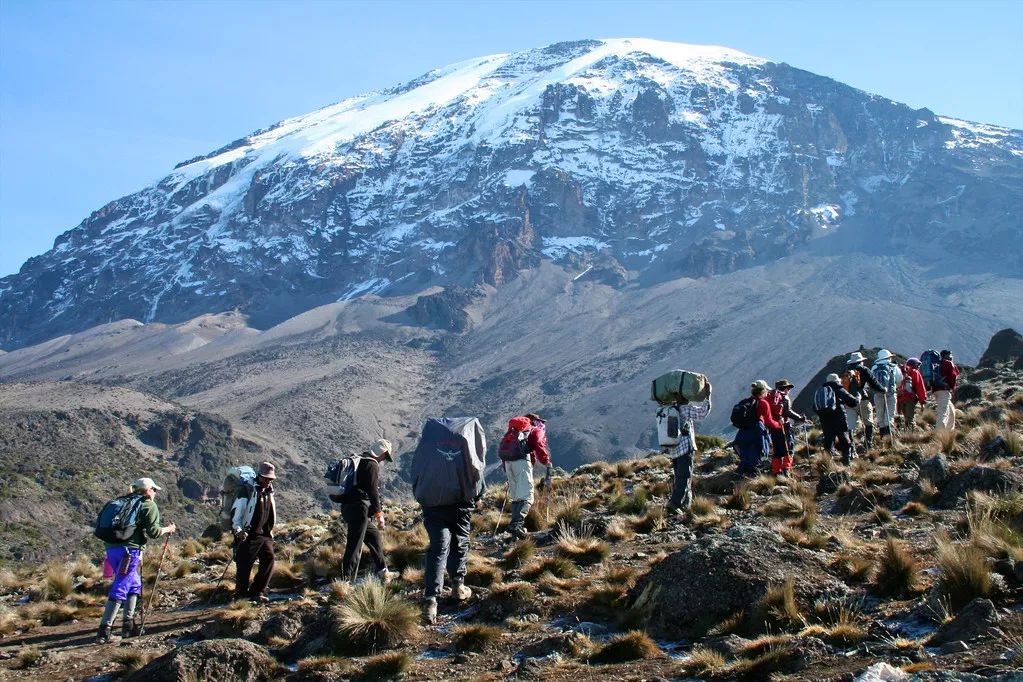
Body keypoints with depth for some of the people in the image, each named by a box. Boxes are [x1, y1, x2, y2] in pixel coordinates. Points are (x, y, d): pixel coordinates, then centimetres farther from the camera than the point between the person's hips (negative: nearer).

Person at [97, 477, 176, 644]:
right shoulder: (149, 506, 2)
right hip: (129, 549, -8)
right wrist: (168, 530, 11)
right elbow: (153, 532, -6)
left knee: (134, 585, 20)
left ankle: (128, 625, 18)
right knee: (120, 590, -8)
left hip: (112, 547, 8)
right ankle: (104, 631, -12)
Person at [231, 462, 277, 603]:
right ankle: (241, 596, 9)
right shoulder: (248, 491, -9)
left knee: (269, 560, -2)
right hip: (248, 535, -7)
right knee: (244, 565, -3)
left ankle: (256, 592, 6)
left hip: (264, 535, 7)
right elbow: (235, 512, -11)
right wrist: (238, 530, -21)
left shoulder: (269, 492, 14)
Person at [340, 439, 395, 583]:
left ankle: (383, 572, 28)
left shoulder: (358, 461, 22)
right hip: (359, 508, -10)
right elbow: (373, 491, -15)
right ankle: (347, 580, -13)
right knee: (354, 546, -10)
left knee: (374, 535, 21)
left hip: (347, 506, 10)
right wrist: (379, 513, -12)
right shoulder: (372, 465, -7)